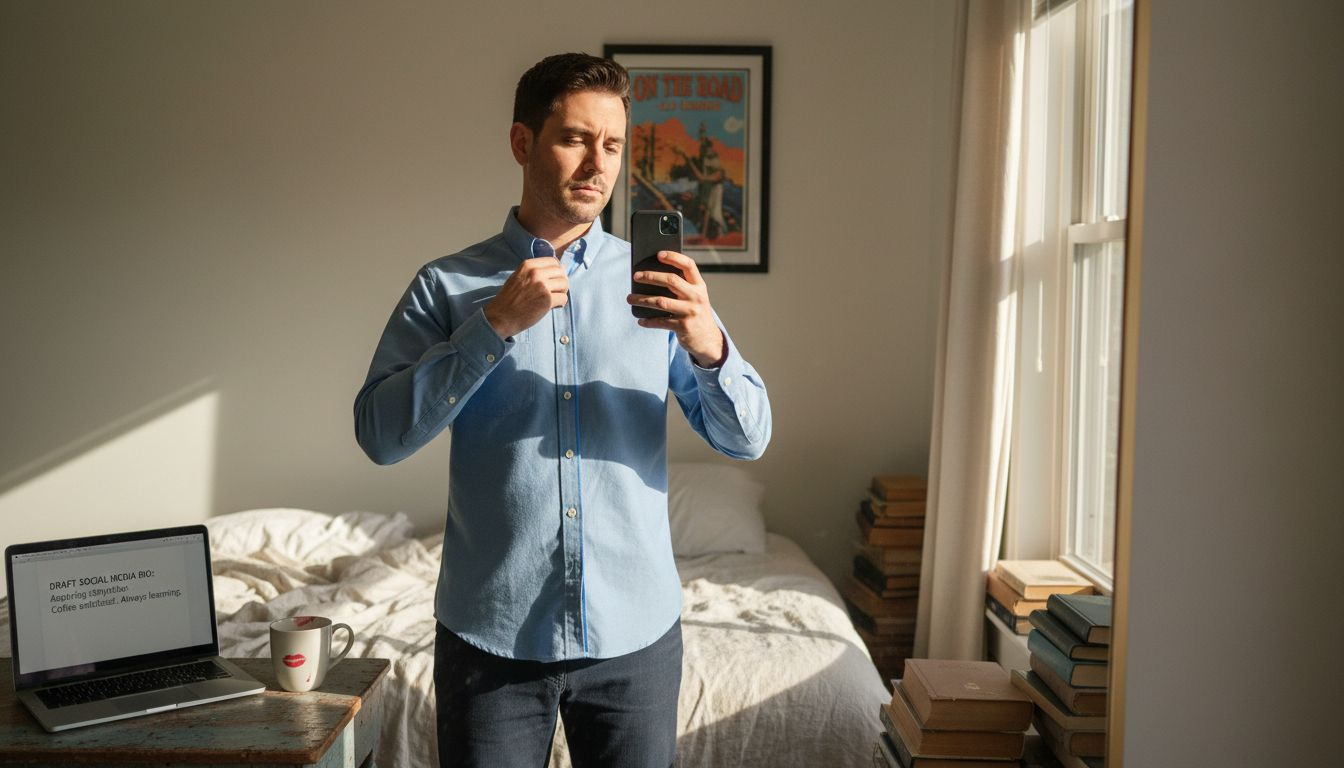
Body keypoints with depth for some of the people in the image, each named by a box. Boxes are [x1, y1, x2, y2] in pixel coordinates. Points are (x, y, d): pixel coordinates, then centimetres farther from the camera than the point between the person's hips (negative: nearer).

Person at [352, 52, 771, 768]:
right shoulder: (447, 285, -1)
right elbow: (380, 433, -10)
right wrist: (496, 325, -19)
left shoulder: (656, 281, 2)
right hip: (491, 635, -1)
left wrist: (709, 346, -22)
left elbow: (747, 438, -1)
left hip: (637, 632, 2)